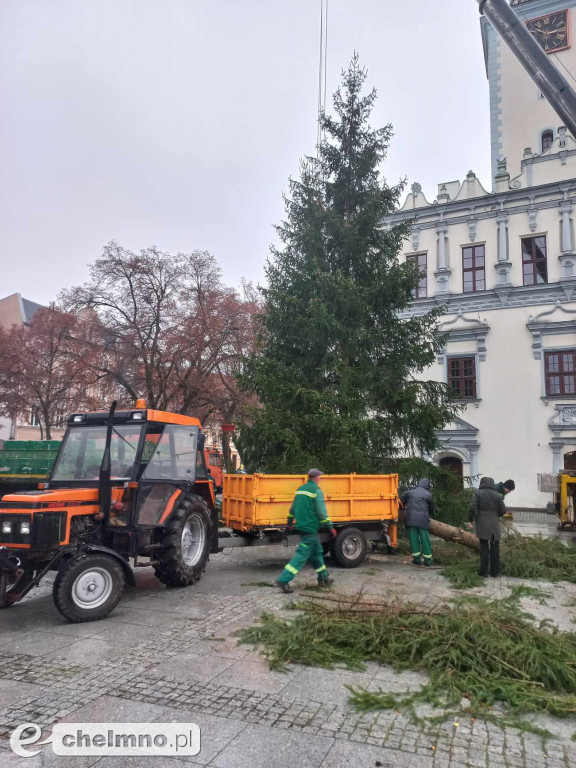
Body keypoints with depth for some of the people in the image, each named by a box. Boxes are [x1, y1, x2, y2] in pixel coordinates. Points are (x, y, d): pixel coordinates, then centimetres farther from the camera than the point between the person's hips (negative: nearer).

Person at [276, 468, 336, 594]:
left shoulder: (301, 489, 12)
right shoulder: (317, 491, -11)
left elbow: (293, 508, 17)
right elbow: (321, 512, -15)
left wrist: (290, 522, 26)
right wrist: (330, 527, -8)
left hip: (301, 526, 9)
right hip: (310, 528, -9)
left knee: (317, 551, 19)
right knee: (302, 555, -6)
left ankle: (323, 578, 27)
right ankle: (284, 580, -10)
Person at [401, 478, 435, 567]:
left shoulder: (409, 492, 13)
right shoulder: (428, 494, 9)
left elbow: (402, 503, 16)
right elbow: (431, 507, 18)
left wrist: (405, 508, 35)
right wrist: (430, 516, 37)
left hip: (411, 518, 1)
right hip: (423, 519, -1)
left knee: (414, 538, 4)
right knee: (425, 538, 5)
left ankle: (417, 559, 6)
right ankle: (428, 559, 10)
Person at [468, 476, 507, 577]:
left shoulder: (478, 493, -6)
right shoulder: (497, 495, 0)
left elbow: (472, 508, -13)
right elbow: (503, 511, 0)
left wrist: (470, 520, -1)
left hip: (482, 524, -1)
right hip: (495, 525, 2)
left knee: (484, 547, 6)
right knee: (495, 548, 11)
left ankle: (483, 571, 7)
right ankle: (494, 571, 16)